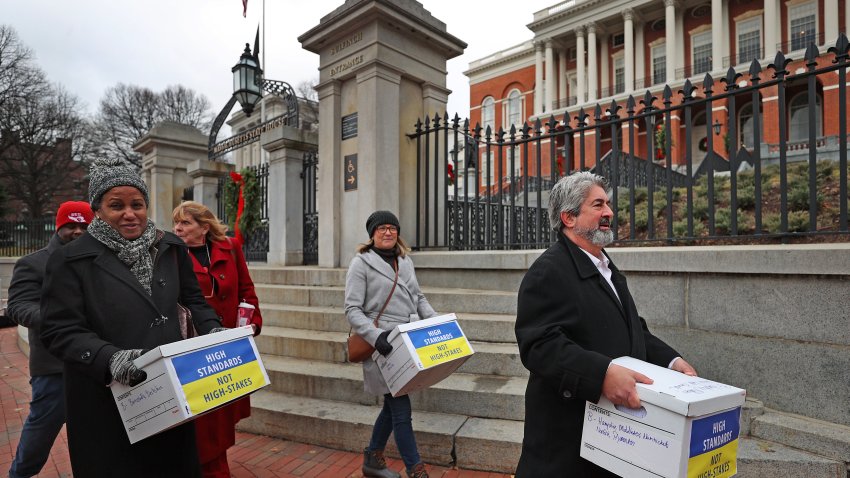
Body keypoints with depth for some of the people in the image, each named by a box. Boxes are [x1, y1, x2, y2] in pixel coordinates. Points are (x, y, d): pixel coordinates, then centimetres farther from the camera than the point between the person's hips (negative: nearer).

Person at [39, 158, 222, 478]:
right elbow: (60, 331, -10)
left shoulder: (170, 248, 4)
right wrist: (109, 358, -27)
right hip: (107, 402, -3)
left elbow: (192, 297, 12)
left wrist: (211, 328, -5)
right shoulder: (71, 260, -7)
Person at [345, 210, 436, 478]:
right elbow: (352, 310, -10)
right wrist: (375, 336, -24)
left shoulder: (405, 261, 13)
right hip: (382, 346, -7)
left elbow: (419, 298, 18)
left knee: (393, 405, 18)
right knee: (402, 410, -1)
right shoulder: (361, 263, -6)